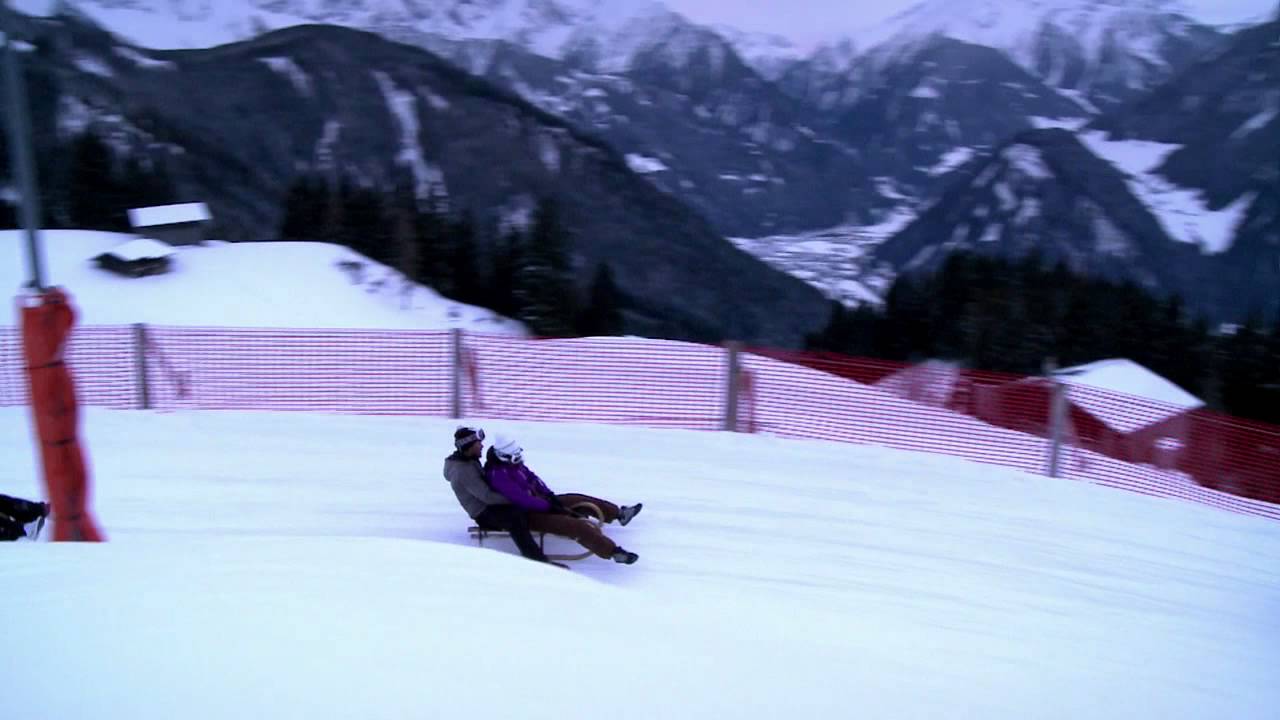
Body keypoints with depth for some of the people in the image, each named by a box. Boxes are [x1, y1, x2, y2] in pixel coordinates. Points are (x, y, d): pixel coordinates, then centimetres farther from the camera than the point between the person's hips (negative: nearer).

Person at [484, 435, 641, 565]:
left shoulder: (513, 463, -1)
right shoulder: (498, 475, -29)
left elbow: (532, 478, 10)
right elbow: (524, 500, -29)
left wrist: (551, 497, -1)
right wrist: (550, 506, -21)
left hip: (538, 500, 9)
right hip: (528, 515, -9)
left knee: (578, 499, 12)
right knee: (578, 526, -21)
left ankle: (618, 513, 26)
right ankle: (614, 551, -25)